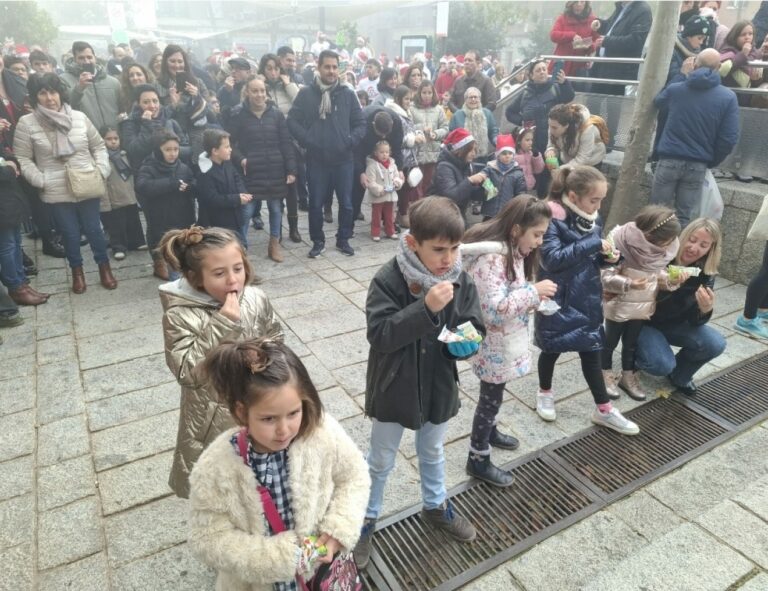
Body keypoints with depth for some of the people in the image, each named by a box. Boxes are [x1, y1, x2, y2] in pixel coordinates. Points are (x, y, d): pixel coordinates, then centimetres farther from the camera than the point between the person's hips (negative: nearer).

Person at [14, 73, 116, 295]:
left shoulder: (79, 117, 2)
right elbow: (22, 159, -1)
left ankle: (104, 266, 26)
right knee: (70, 233, 8)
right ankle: (77, 271, 27)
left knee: (93, 229, 8)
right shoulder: (26, 123, -3)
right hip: (57, 192, -1)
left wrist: (101, 171, -4)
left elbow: (99, 146, 9)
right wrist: (41, 181, -11)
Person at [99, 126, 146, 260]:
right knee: (116, 227, 5)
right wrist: (105, 203, -19)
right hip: (113, 202, -6)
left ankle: (136, 242, 33)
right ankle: (119, 247, 18)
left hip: (130, 199, 6)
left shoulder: (123, 155, 6)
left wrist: (134, 193, 17)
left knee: (133, 223, 18)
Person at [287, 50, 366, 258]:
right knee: (316, 203, 7)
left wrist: (350, 141, -9)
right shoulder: (306, 94, 1)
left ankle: (343, 240, 24)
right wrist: (307, 140, -11)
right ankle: (318, 241, 22)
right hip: (316, 160, -1)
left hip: (343, 159, 1)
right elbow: (292, 120, -1)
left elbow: (361, 123, 6)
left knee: (346, 203, 7)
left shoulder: (348, 94, 4)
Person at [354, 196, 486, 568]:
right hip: (394, 389, -3)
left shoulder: (460, 282, -10)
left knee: (432, 453, 29)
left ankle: (435, 507, 54)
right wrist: (426, 307, -38)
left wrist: (467, 342, -27)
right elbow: (379, 334, -29)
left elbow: (475, 329, -3)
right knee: (380, 461, 18)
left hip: (438, 387, 4)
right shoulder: (388, 280, -22)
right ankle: (366, 519, 42)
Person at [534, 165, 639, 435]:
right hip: (558, 299, -6)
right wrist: (593, 244, -26)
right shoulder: (552, 219, -17)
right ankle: (545, 393, 37)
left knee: (591, 351, 12)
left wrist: (605, 257, -8)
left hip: (587, 298, 6)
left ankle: (603, 410, 24)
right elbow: (553, 259, -26)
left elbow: (589, 259, 14)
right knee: (553, 349, 11)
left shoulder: (592, 219, 4)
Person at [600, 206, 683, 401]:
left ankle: (628, 376, 37)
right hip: (618, 304, -5)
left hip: (643, 306, 5)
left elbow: (660, 273, 5)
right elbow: (606, 277, -24)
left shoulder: (664, 247, -8)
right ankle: (606, 374, 34)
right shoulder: (620, 241, -26)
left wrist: (671, 280, -16)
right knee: (611, 340, 14)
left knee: (632, 342, 20)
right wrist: (629, 284, -38)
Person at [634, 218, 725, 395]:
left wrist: (705, 309, -31)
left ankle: (679, 375, 13)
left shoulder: (705, 274, -9)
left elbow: (694, 321, -8)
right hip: (643, 321, -5)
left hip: (673, 324, 5)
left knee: (715, 344, -16)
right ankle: (635, 356, 10)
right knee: (663, 365, -26)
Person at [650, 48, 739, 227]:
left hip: (670, 159, 0)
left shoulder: (675, 89, 3)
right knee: (684, 217, 5)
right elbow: (729, 138, -5)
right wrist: (712, 162, 10)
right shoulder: (728, 97, -1)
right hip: (697, 164, 0)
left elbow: (657, 102, 27)